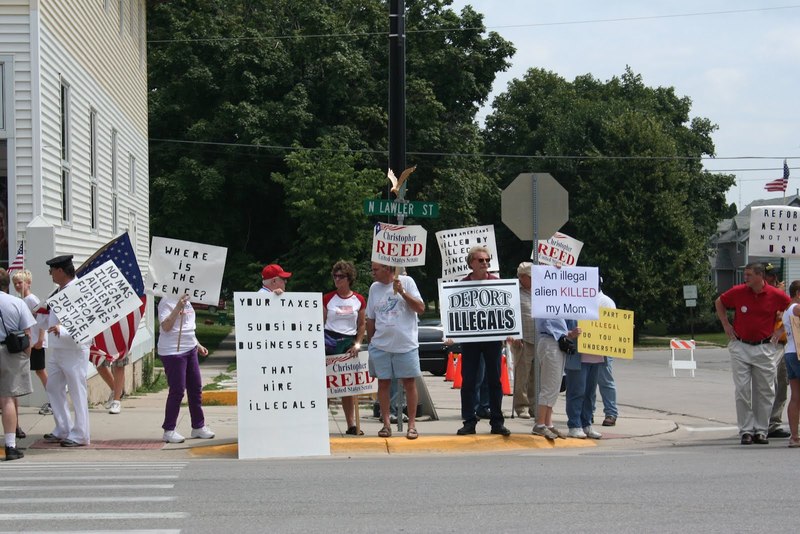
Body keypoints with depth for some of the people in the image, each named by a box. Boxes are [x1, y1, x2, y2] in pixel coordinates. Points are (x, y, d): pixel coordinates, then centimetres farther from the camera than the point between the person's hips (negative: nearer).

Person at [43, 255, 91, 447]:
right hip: (57, 350, 10)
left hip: (74, 350, -10)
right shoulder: (58, 292, 12)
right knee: (54, 388, 14)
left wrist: (62, 330, -34)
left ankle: (79, 435, 4)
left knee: (77, 393, -3)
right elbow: (48, 317, 24)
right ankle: (63, 430, 24)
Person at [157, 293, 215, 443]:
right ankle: (168, 431, 4)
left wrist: (198, 345, 22)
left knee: (196, 388, 11)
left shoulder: (186, 301, 15)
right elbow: (166, 327, -24)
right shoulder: (166, 302, -13)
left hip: (190, 349, 9)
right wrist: (178, 308, -30)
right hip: (172, 352, -9)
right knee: (177, 391, -6)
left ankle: (198, 426, 23)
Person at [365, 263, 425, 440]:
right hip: (381, 344, 3)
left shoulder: (406, 282, -2)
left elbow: (420, 308, -8)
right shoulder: (374, 288, 9)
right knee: (383, 383, 4)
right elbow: (370, 319, 15)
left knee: (409, 383, 1)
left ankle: (412, 425, 7)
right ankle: (386, 424, 12)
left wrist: (402, 292, -16)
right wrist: (370, 341, 14)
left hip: (406, 344, -3)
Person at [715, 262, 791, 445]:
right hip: (740, 347, 0)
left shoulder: (776, 295, -6)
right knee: (742, 390, -1)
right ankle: (746, 430, 6)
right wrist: (726, 325, 8)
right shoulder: (737, 292, -4)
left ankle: (761, 430, 14)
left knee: (764, 391, 5)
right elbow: (719, 303, 15)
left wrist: (780, 331, 3)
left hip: (764, 348, 0)